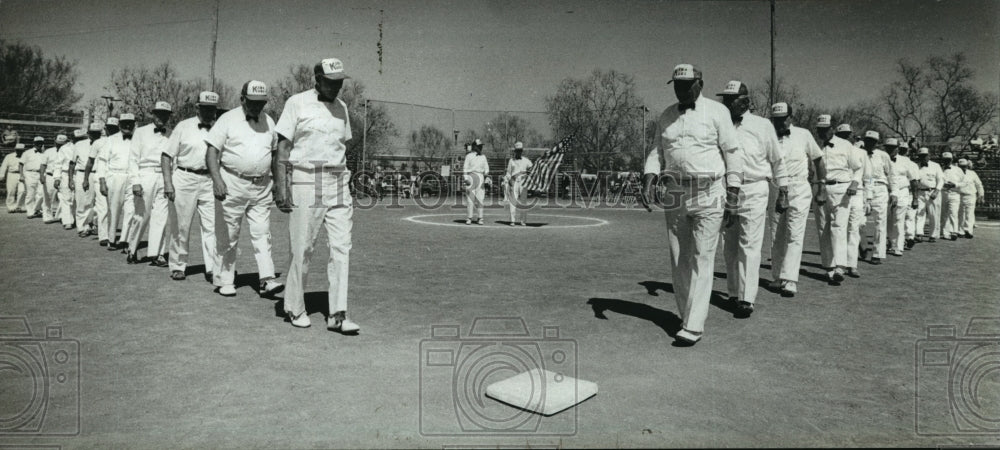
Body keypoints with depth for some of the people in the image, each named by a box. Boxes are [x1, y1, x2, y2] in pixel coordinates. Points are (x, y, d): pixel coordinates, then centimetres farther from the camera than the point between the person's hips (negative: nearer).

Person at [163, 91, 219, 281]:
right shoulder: (184, 127, 5)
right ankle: (178, 266, 17)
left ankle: (213, 269, -3)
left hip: (210, 181, 1)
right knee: (182, 226, 4)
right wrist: (167, 182, -6)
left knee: (212, 226, -5)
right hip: (185, 179, -1)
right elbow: (167, 155, 3)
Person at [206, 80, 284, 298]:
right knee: (228, 236, 5)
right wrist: (217, 180, -23)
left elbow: (275, 153, 19)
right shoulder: (228, 120, -4)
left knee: (262, 234, -2)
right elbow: (212, 152, -9)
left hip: (261, 186, 3)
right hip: (232, 184, -3)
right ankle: (225, 281, 15)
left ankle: (267, 280, -4)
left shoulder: (269, 122, 10)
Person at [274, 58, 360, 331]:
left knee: (342, 247, -4)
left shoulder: (341, 107, 15)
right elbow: (282, 146, -5)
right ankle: (295, 309, 18)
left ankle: (337, 314, -1)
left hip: (338, 181, 5)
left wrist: (347, 186, 13)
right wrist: (281, 186, -14)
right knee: (302, 249, -1)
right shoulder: (297, 103, -1)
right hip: (305, 180, -5)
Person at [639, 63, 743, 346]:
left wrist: (732, 199, -6)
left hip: (709, 195, -5)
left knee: (701, 259, -7)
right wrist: (649, 181, -5)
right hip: (676, 194, 5)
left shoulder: (716, 112, -2)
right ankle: (686, 315, 20)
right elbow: (657, 152, 14)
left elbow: (732, 154, -2)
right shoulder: (666, 116, 11)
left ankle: (694, 326, -5)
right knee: (679, 260, 8)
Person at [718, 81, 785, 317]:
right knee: (729, 246, 8)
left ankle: (746, 299, -4)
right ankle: (733, 293, 21)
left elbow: (777, 161, 8)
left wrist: (783, 192, 6)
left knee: (749, 246, -6)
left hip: (753, 192, -3)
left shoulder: (762, 125, 3)